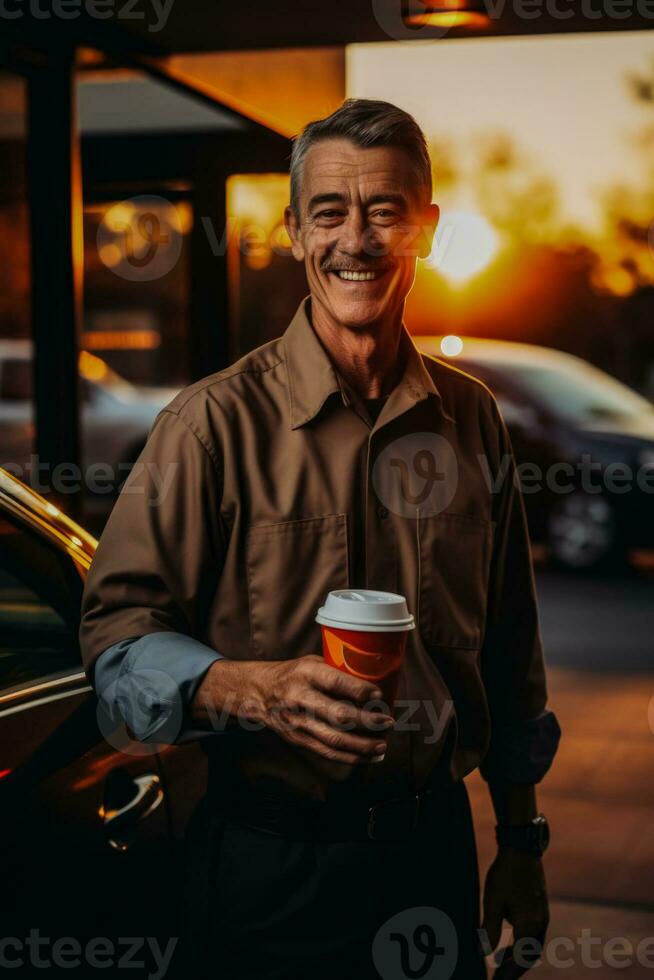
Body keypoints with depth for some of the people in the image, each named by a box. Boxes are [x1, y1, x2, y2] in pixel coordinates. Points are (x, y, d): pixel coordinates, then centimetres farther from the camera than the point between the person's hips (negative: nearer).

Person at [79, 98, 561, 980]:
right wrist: (256, 689, -30)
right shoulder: (216, 422, -11)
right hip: (267, 864, -3)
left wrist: (522, 843, 12)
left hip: (433, 842, 4)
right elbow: (117, 632, -12)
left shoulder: (473, 419, 2)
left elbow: (508, 648, 9)